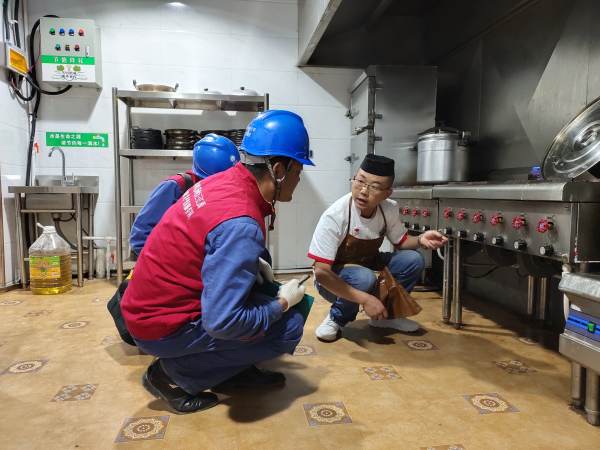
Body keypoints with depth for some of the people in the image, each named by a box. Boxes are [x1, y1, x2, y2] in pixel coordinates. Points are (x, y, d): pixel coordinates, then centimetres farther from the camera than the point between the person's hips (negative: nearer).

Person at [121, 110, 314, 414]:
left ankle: (235, 369, 16)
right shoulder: (242, 223, -29)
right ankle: (174, 373, 0)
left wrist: (254, 260, 2)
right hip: (162, 327, -9)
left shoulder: (226, 181, -1)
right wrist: (283, 303, -14)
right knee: (290, 327, -10)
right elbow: (223, 323, -31)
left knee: (258, 269, 14)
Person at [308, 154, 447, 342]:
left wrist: (420, 240, -19)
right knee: (364, 278, -35)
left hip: (368, 265, 5)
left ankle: (384, 315, 6)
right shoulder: (334, 217, -30)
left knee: (413, 259, -14)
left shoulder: (390, 209, -14)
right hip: (334, 281, -5)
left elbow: (400, 242, 5)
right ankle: (336, 319, -5)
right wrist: (365, 299, -34)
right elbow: (321, 272, -30)